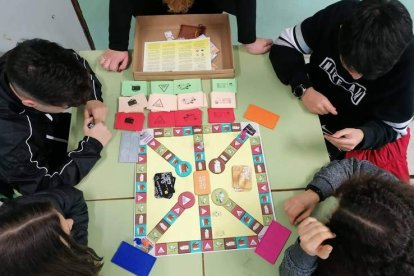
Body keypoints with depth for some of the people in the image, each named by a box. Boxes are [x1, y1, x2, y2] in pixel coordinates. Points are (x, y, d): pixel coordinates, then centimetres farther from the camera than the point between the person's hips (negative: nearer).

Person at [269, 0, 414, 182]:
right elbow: (283, 47, -15)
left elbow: (393, 126, -16)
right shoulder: (337, 16, -24)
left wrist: (363, 136, -39)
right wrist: (304, 89, -32)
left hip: (369, 133, -1)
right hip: (311, 112, 2)